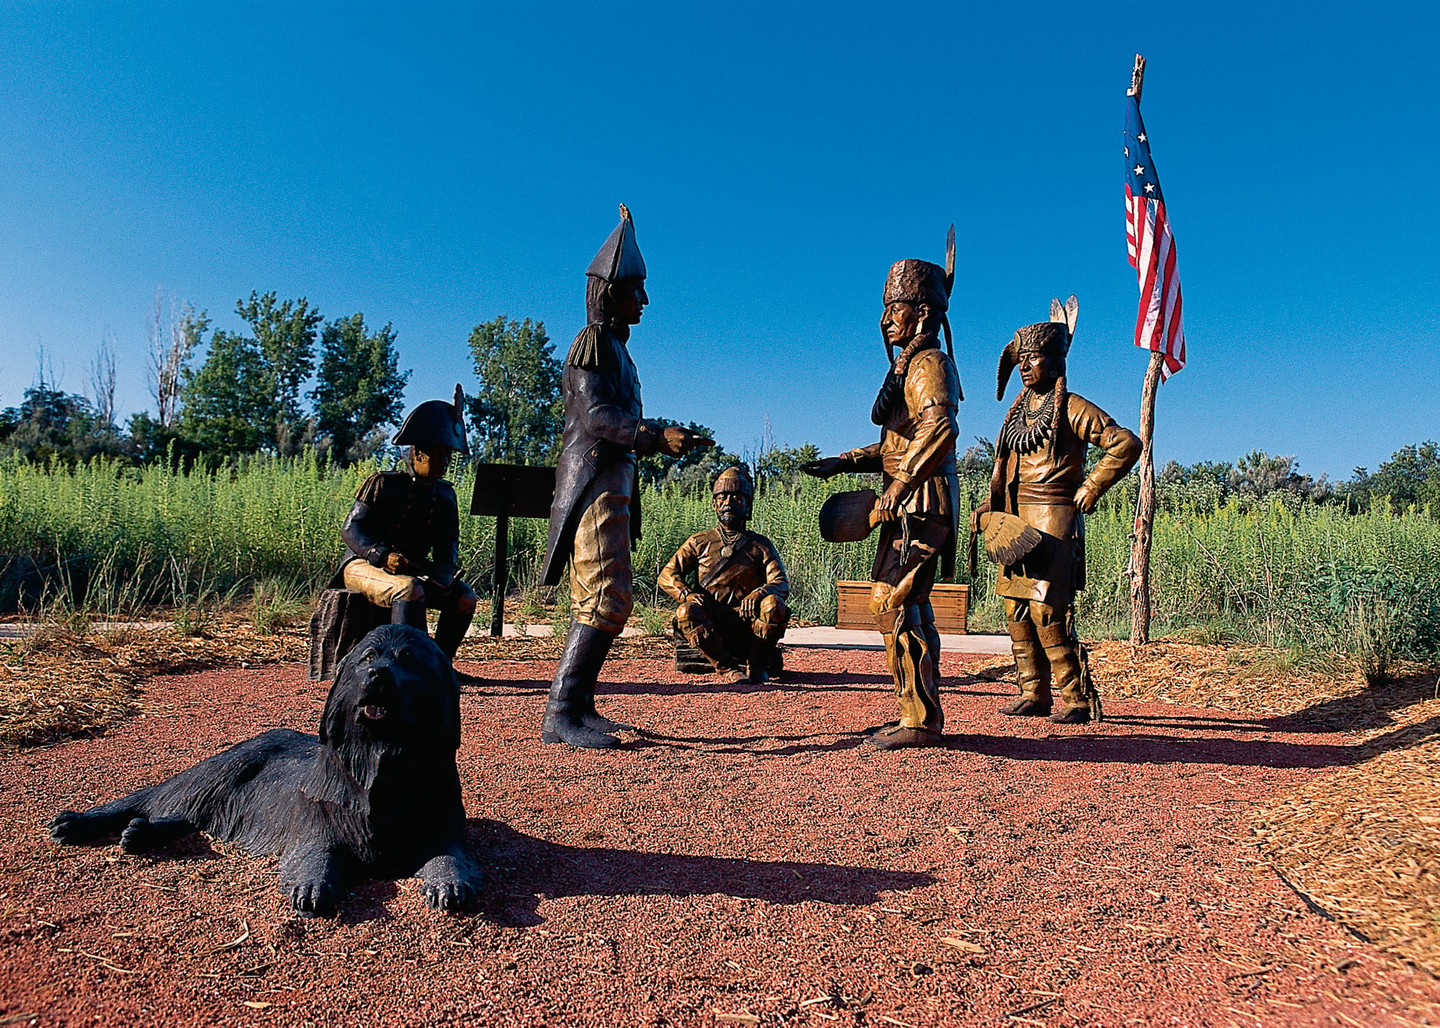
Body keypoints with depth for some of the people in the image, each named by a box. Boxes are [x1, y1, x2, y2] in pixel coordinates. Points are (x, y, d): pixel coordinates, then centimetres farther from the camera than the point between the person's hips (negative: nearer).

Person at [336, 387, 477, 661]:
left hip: (415, 571, 6)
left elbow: (448, 544, 5)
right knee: (410, 590, -36)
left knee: (464, 597, -13)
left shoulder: (445, 494, 9)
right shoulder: (383, 483, -6)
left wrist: (443, 570, -19)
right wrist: (383, 555, -31)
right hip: (364, 565, -6)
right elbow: (351, 530, -12)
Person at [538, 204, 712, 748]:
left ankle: (577, 707, 16)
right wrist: (659, 435, -27)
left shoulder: (614, 348, 22)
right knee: (606, 597, -15)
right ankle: (561, 713, -13)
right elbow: (598, 417, -20)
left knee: (597, 599, 10)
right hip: (593, 484, -10)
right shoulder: (594, 342, -8)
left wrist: (674, 439, 19)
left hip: (612, 485, 10)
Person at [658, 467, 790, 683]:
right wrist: (687, 594, -14)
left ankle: (757, 665, -10)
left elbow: (782, 583, 1)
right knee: (686, 611, -32)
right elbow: (667, 575, 8)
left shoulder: (760, 545, 13)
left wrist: (761, 592, -22)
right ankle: (731, 668, -29)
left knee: (773, 605, -30)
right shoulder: (700, 542, 14)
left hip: (747, 622, 0)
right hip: (710, 623, 0)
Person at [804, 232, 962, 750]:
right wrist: (842, 462, 16)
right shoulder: (911, 366, 21)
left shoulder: (929, 364, -11)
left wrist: (900, 485, -28)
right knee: (908, 606, 13)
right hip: (913, 505, 11)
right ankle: (922, 717, 21)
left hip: (921, 503, -11)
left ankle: (921, 722, -5)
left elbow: (940, 431, -29)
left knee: (895, 603, -11)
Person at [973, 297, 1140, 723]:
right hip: (1016, 521, 7)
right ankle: (1034, 694, 17)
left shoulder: (1073, 408, -5)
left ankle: (1076, 699, 0)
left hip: (1054, 521, -7)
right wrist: (989, 507, 5)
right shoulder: (1019, 410, 17)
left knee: (1046, 612, -12)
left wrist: (1090, 489, -10)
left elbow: (1126, 443, -11)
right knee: (1016, 610, 6)